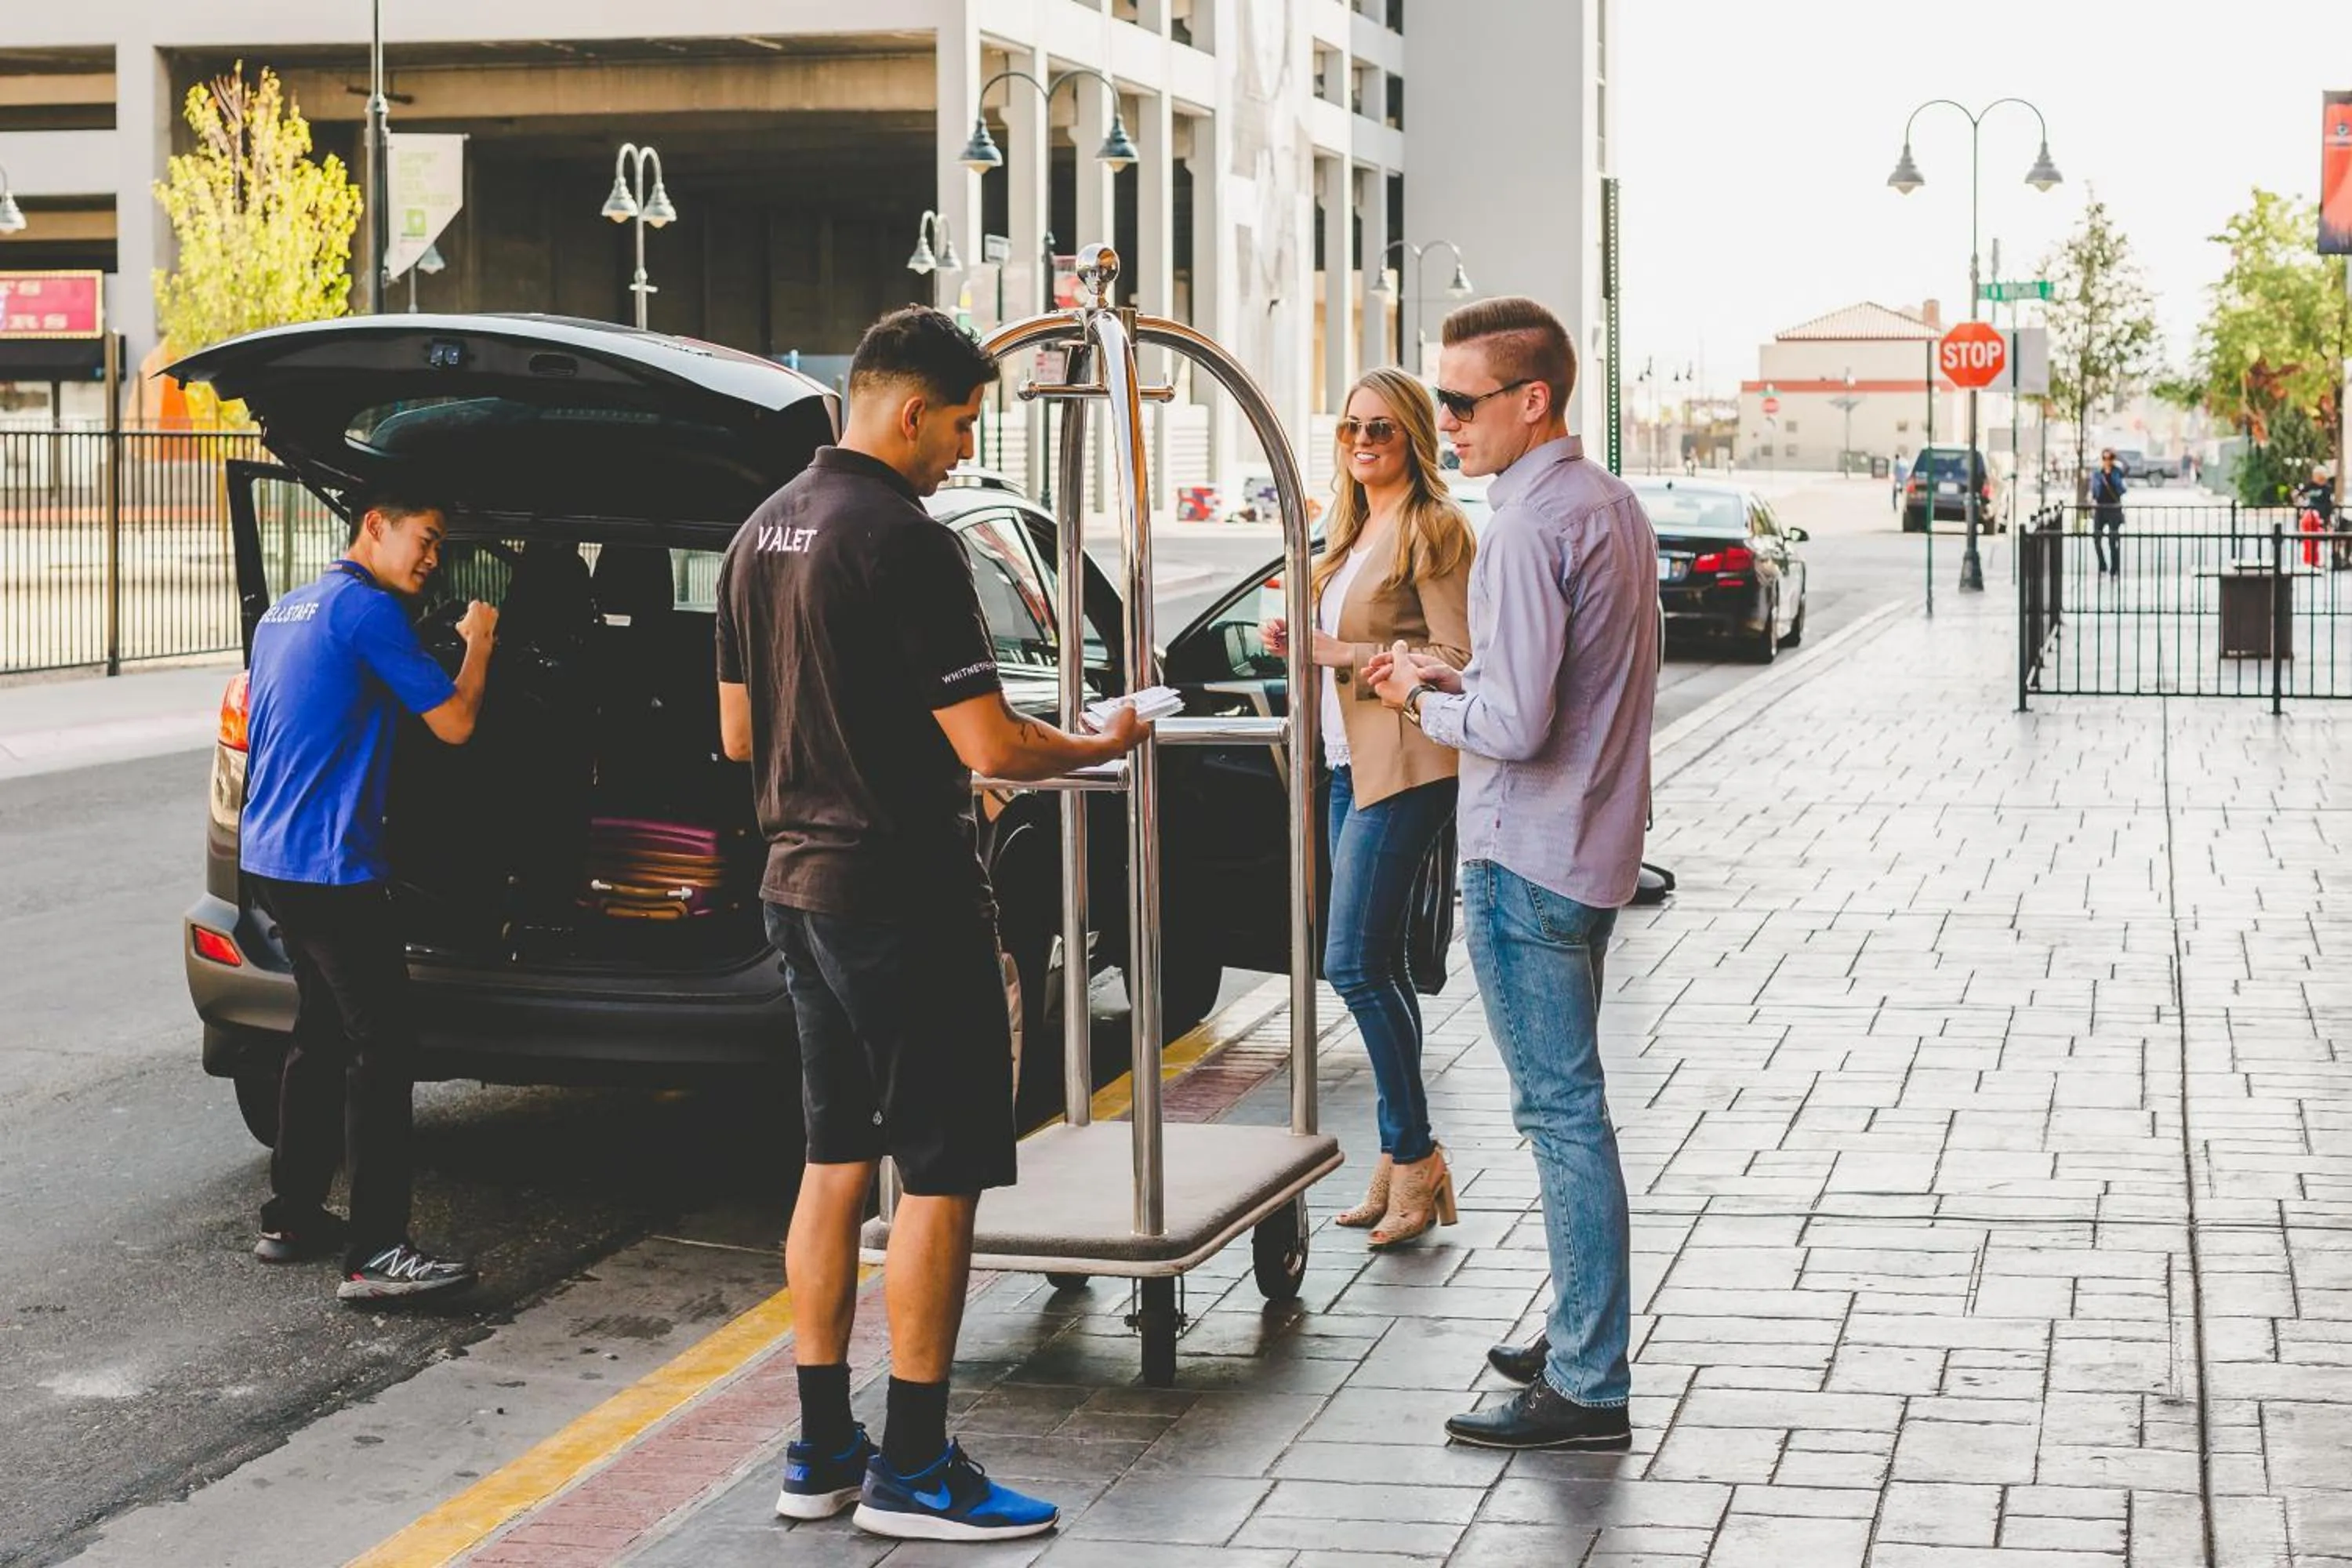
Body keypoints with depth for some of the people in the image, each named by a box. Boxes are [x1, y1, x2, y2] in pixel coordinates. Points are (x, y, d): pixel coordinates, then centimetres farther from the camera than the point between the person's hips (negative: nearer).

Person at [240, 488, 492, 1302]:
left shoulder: (286, 610, 17)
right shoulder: (368, 609, -12)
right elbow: (454, 723, -11)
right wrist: (479, 642, 6)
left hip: (271, 858, 10)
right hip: (331, 865, -10)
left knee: (321, 1032, 19)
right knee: (382, 1048, -9)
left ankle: (293, 1217, 23)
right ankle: (376, 1255, -12)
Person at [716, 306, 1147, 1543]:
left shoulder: (761, 533, 10)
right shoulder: (906, 543, -18)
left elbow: (738, 731, 17)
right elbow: (991, 747, -20)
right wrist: (1102, 747, -3)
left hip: (800, 883, 9)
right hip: (906, 899, -9)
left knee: (835, 1161, 14)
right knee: (941, 1173, -2)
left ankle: (822, 1451, 18)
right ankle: (912, 1471, 2)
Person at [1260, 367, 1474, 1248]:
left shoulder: (1432, 528, -10)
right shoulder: (1355, 531, 17)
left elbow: (1457, 658, -15)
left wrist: (1349, 653, -19)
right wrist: (1303, 641, 7)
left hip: (1404, 769, -9)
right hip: (1349, 766, 9)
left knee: (1354, 963, -13)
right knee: (1378, 965, 10)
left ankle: (1412, 1154, -5)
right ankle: (1402, 1161, 15)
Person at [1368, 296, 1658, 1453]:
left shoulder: (1528, 530, -19)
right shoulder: (1612, 504, 12)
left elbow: (1516, 726, -24)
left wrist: (1424, 701, -6)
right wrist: (1454, 675, 10)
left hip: (1527, 857, -10)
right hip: (1592, 840, 10)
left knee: (1560, 1109, -6)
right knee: (1568, 1103, 18)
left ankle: (1587, 1391, -1)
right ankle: (1581, 1339, 28)